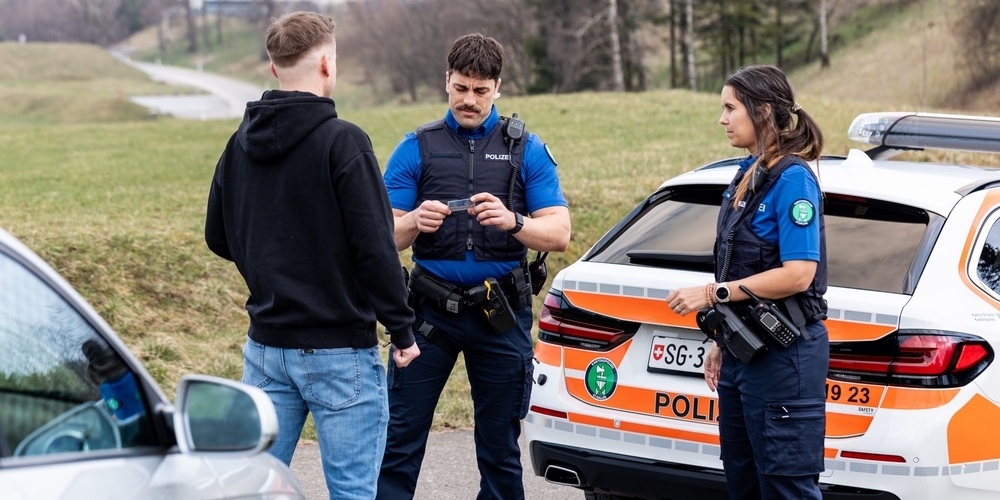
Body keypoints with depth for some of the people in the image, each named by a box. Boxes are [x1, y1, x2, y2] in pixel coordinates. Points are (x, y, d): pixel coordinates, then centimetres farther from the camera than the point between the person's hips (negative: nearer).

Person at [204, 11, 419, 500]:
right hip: (340, 350, -6)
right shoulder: (342, 142, -14)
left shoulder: (240, 144, 6)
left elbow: (218, 238, 15)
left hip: (265, 347, 6)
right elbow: (375, 248, -16)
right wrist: (402, 330, -8)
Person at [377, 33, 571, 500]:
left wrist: (513, 221, -24)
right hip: (430, 308, 0)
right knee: (400, 438, -4)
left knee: (500, 447, 7)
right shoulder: (416, 148, 5)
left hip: (501, 315, 0)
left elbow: (559, 234, -4)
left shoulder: (526, 150, 4)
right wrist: (415, 222, -23)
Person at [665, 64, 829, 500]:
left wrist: (712, 294, -18)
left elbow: (797, 275, -23)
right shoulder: (747, 175, 12)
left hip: (784, 357, -10)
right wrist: (722, 341, 18)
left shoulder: (792, 179, -16)